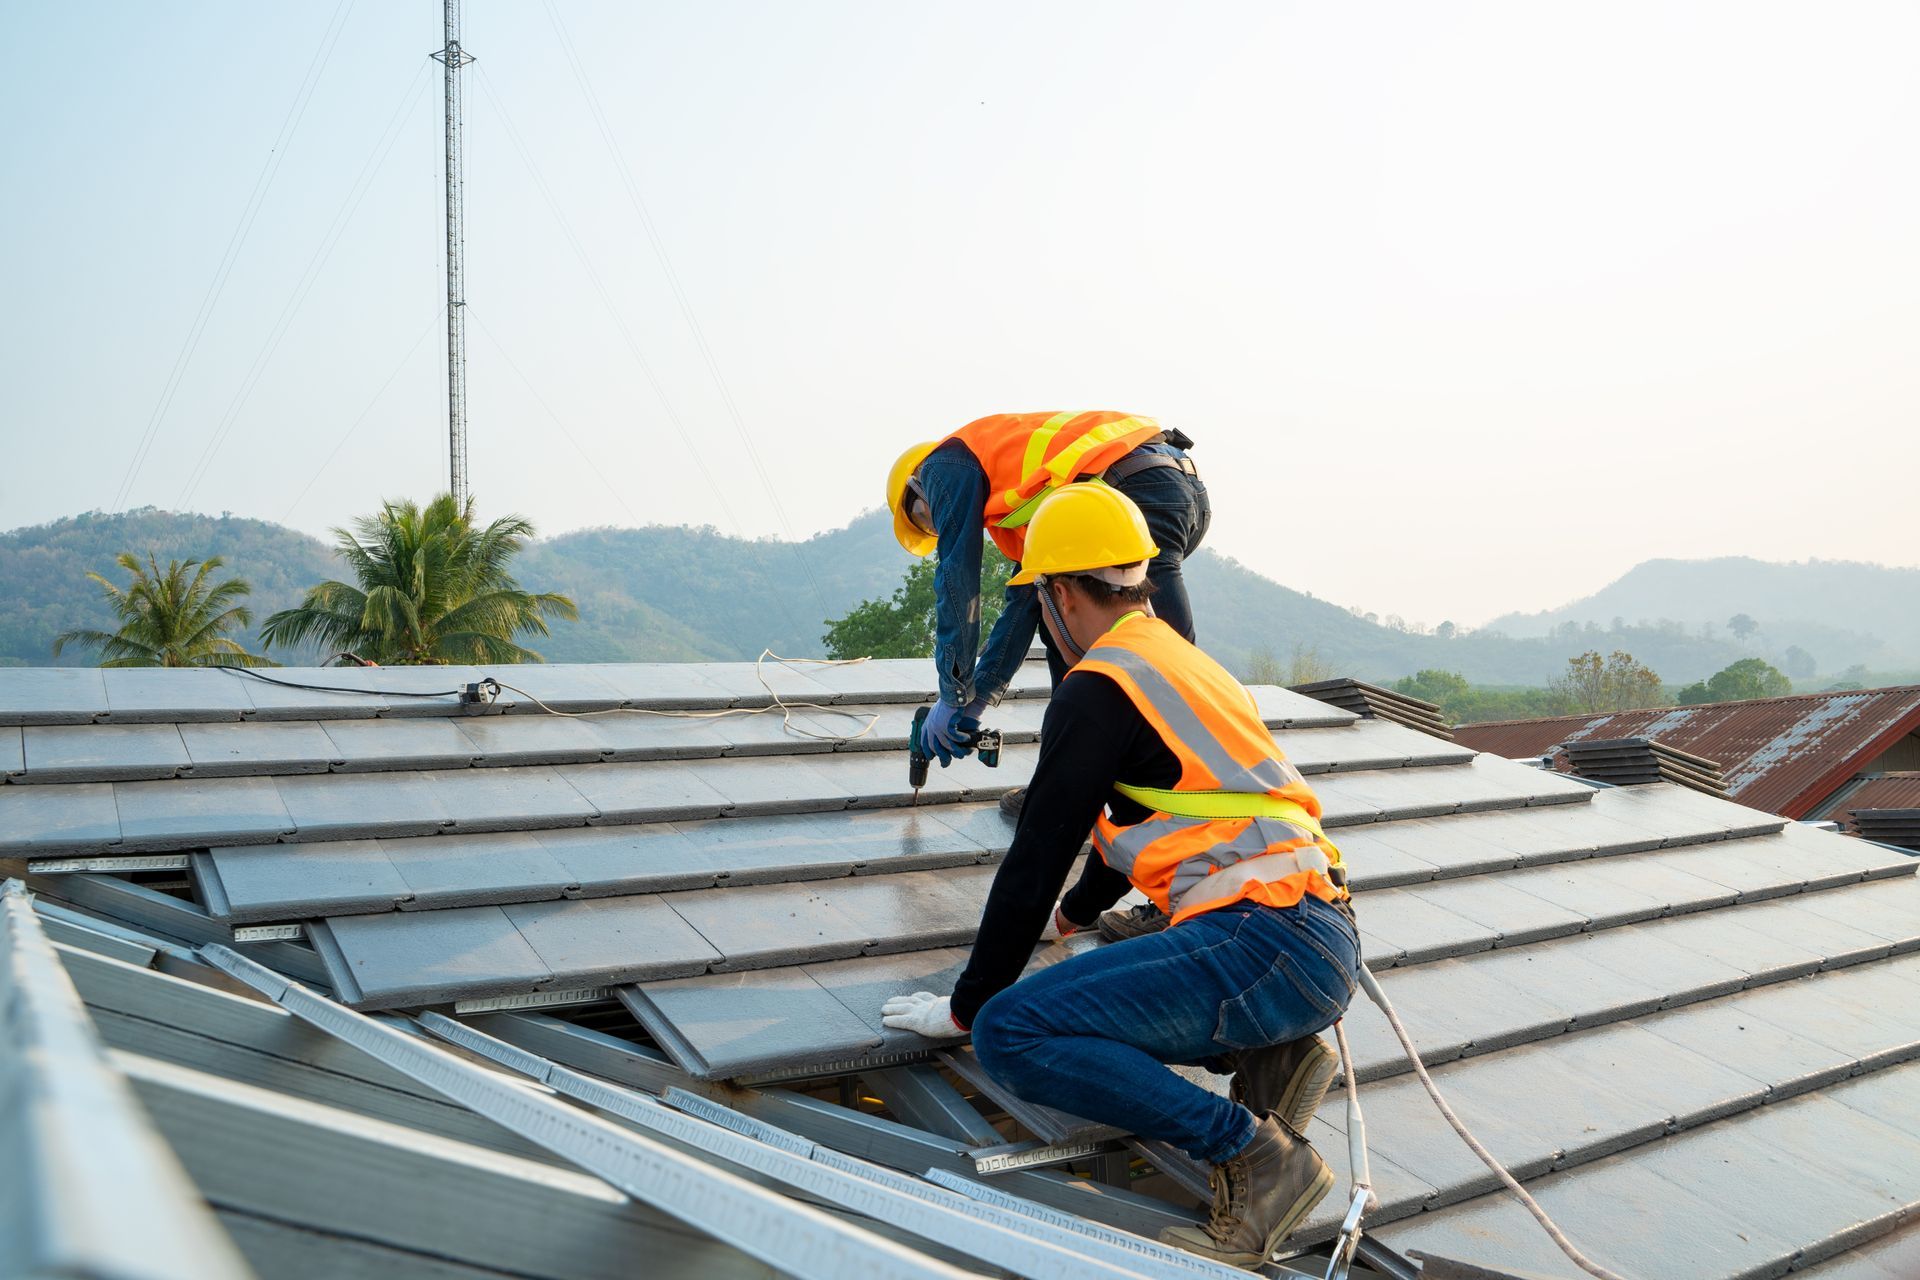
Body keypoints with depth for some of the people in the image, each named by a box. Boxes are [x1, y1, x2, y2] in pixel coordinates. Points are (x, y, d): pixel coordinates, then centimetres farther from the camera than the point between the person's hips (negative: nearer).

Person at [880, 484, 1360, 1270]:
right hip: (1321, 939, 10)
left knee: (1011, 1033, -15)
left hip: (1264, 944, -10)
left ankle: (1254, 1152, -14)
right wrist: (1076, 913, 51)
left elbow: (1036, 859, -5)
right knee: (1096, 984, 28)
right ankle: (1271, 1058, 11)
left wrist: (966, 1006, 6)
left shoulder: (1098, 688, -7)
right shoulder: (1184, 663, 22)